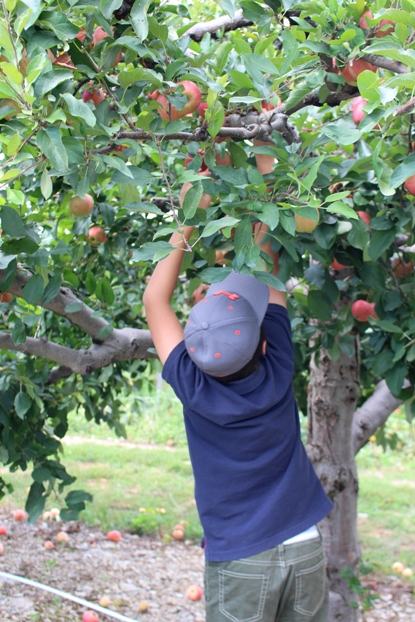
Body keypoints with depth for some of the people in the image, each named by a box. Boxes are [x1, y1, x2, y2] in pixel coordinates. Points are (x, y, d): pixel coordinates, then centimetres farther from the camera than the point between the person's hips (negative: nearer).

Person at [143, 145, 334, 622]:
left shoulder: (195, 390, -16)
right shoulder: (277, 371, -12)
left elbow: (155, 301, -4)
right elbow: (270, 267, -3)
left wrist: (187, 222, -3)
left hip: (238, 562, -2)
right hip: (305, 549, 2)